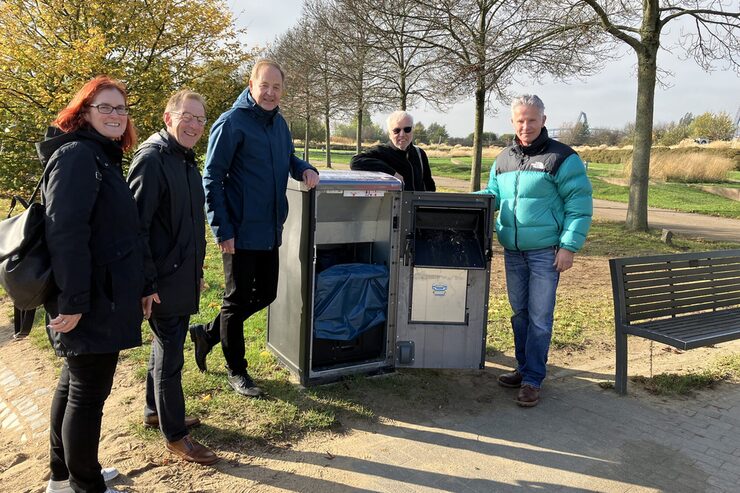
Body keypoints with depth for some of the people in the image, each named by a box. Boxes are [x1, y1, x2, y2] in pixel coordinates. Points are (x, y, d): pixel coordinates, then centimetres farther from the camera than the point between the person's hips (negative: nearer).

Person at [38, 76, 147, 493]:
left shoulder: (105, 158, 16)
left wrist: (139, 288, 20)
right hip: (92, 303, -10)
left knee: (75, 383, 20)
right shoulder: (76, 156, -14)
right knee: (89, 392, 1)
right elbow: (65, 234, -24)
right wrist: (73, 302, -26)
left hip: (104, 298, 10)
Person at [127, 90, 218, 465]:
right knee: (170, 356, 2)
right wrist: (145, 283, -22)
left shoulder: (186, 160, 12)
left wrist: (197, 270, 21)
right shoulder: (151, 159, -16)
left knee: (167, 347, 21)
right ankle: (175, 436, 16)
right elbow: (136, 226, -21)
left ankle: (156, 412, 39)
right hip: (163, 283, -9)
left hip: (184, 277, 9)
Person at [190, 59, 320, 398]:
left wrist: (305, 169, 3)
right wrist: (222, 230, -16)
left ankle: (208, 333, 35)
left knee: (265, 294, 16)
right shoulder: (231, 123, -11)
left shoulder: (279, 122, 11)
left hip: (271, 230, 8)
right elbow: (212, 179, -12)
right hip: (242, 232, -8)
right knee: (238, 300, 5)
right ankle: (236, 372, 23)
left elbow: (288, 158, 27)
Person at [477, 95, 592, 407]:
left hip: (545, 253, -6)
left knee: (539, 317, -1)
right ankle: (524, 368, 28)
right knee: (520, 313, 14)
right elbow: (493, 194, 19)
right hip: (512, 251, 6)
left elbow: (580, 205, -9)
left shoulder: (562, 158, -8)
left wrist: (569, 246, -15)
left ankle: (533, 380, 9)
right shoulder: (503, 159, 11)